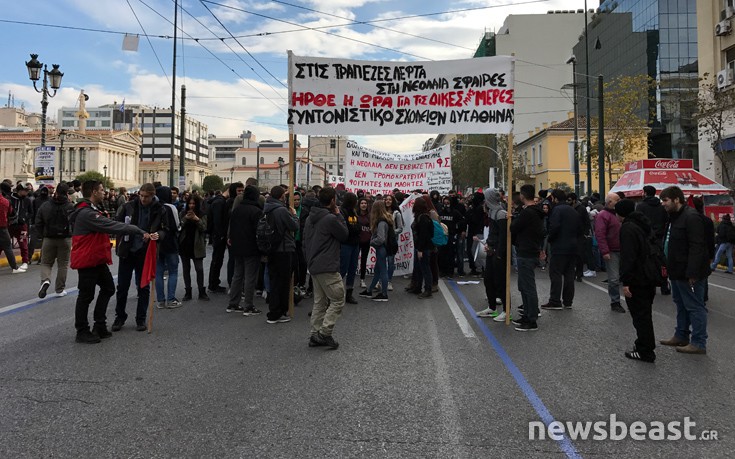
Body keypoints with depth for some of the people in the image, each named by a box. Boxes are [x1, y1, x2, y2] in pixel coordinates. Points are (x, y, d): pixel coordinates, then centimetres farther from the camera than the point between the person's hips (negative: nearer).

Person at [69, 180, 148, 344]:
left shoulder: (92, 210, 13)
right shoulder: (86, 214, -23)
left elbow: (110, 226, 9)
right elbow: (113, 226, -28)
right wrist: (140, 232, -26)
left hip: (97, 259, 11)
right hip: (87, 260, -11)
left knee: (108, 288, 16)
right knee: (86, 295, 1)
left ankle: (99, 325, 25)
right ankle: (82, 332, 15)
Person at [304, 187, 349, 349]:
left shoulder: (310, 218, 12)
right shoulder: (331, 219, -18)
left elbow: (305, 241, 18)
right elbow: (345, 234, -5)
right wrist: (339, 215, 0)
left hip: (313, 266, 9)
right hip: (328, 267, -9)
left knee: (320, 302, 16)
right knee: (338, 300, -1)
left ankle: (315, 335, 18)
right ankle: (325, 333, -5)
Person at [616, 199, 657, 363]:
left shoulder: (627, 228, -17)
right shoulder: (645, 225, 13)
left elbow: (627, 257, -24)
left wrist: (625, 281, -23)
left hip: (637, 280, -9)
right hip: (650, 276, 9)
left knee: (640, 315, -3)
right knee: (645, 313, 18)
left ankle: (645, 352, 3)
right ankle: (645, 345, 29)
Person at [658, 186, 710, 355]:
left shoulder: (691, 217, -19)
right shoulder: (674, 217, 13)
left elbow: (696, 247, -24)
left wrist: (692, 273, -25)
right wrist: (667, 265, 14)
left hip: (689, 273, -10)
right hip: (677, 271, 10)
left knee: (695, 306, -1)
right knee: (681, 304, 19)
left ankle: (698, 343, 6)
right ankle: (681, 336, 32)